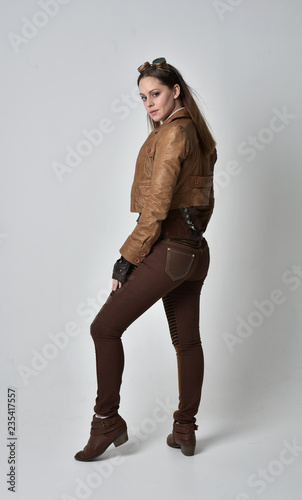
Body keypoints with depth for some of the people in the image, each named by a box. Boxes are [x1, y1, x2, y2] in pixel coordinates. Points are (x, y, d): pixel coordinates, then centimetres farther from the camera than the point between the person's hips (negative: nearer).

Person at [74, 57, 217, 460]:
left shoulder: (173, 133, -13)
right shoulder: (197, 134, 16)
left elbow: (157, 204, -19)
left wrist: (128, 257, -15)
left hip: (167, 247, -10)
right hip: (195, 250, 10)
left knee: (105, 328, -1)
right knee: (187, 341, 14)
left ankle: (107, 422, 9)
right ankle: (185, 431, 25)